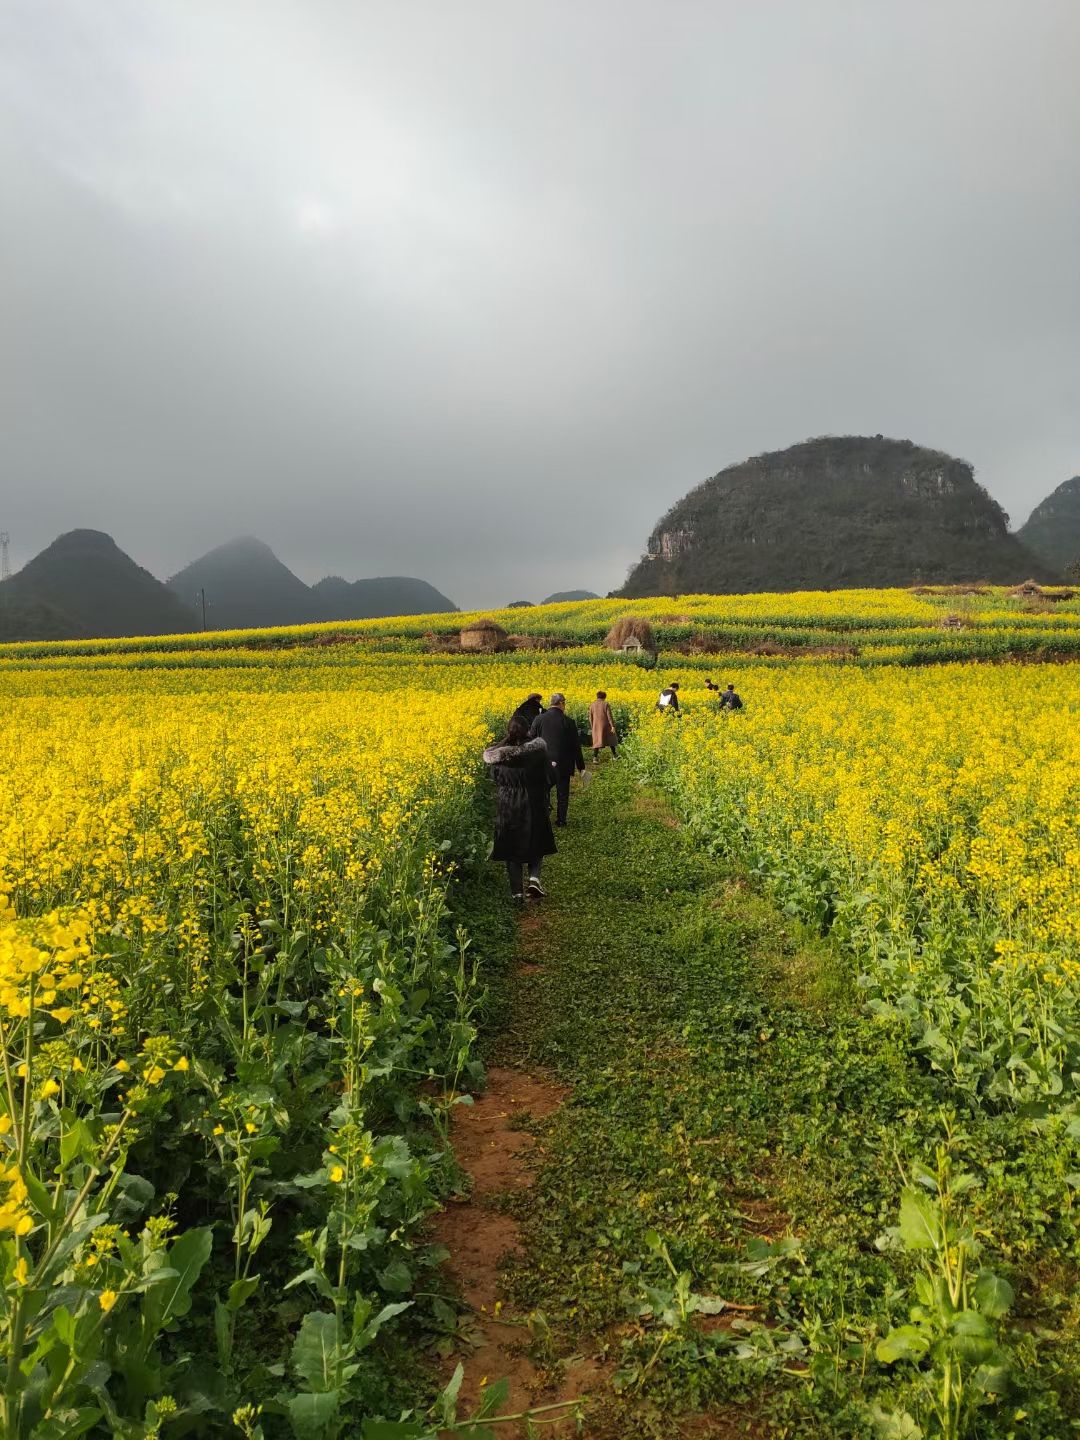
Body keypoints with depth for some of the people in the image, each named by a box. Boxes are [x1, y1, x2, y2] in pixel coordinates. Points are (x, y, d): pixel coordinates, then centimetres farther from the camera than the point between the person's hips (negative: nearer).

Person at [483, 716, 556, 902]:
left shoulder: (498, 753, -8)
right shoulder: (538, 748, -12)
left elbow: (495, 779, 5)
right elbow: (546, 777, -3)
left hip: (507, 809, 1)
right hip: (534, 807, -1)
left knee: (512, 850, 12)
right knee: (536, 844, 19)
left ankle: (517, 892, 12)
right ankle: (534, 878, -1)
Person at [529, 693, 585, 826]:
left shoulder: (539, 719, -6)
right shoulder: (568, 722, -10)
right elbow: (576, 746, -6)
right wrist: (580, 766, 3)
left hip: (544, 763, 1)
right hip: (563, 764, -1)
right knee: (562, 793, 13)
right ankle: (561, 820, 19)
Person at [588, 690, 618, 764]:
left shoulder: (592, 705, 3)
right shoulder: (606, 704, -7)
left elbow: (590, 718, 6)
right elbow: (609, 716, -12)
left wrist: (592, 728, 15)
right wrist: (612, 726, -11)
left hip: (596, 726, 2)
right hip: (605, 726, -2)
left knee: (597, 741, 5)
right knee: (610, 739, 16)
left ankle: (595, 757, -8)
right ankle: (614, 755, 26)